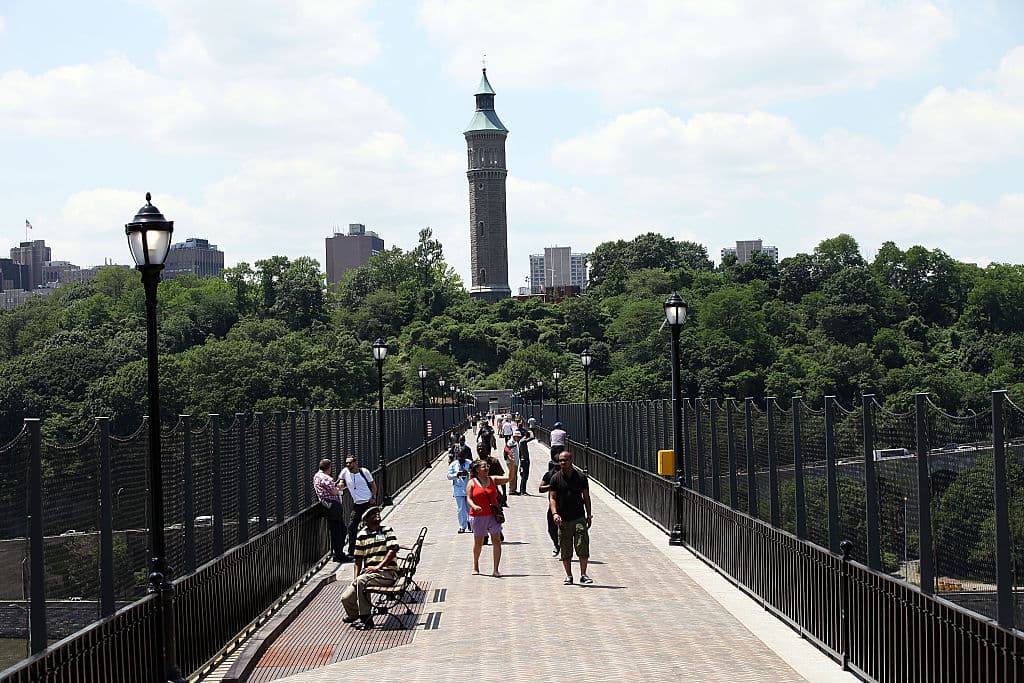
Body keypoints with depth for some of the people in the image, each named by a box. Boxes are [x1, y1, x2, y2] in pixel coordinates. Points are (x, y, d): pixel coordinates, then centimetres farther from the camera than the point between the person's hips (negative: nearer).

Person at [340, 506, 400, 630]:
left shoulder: (387, 530, 5)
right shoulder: (362, 535, 13)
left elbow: (393, 550, -10)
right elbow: (358, 560, 12)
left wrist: (378, 567, -19)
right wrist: (355, 578, -3)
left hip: (387, 572, -4)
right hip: (368, 573, 4)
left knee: (362, 581, -33)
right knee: (346, 598, -11)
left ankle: (366, 619, -24)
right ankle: (354, 615, 25)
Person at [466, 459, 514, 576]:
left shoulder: (493, 480, 8)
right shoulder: (472, 483, 1)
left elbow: (509, 478, 3)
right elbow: (468, 498, -4)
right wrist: (474, 506, -25)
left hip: (493, 515, 2)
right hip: (478, 516, -2)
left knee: (496, 541, -7)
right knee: (478, 542, 6)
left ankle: (496, 570, -6)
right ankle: (475, 566, 28)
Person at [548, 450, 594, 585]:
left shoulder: (581, 477, 5)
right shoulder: (555, 478, 3)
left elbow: (586, 497, 12)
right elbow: (552, 498, 0)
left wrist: (589, 515, 9)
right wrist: (554, 513, -16)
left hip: (579, 518, 0)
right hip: (563, 520, 0)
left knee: (583, 547, -9)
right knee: (565, 550, 4)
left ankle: (583, 574, 0)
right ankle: (568, 576, 14)